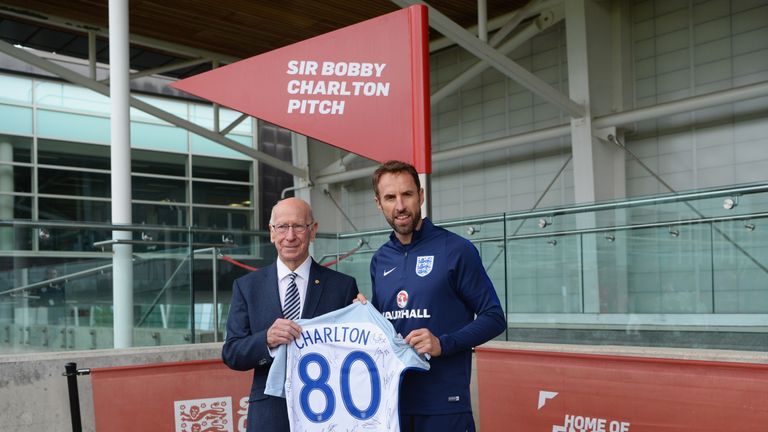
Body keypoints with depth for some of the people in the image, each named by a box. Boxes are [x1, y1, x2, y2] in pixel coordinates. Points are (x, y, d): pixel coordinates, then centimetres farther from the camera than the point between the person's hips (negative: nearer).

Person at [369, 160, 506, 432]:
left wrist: (444, 344, -19)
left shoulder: (456, 250, -7)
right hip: (390, 399, 5)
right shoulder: (380, 260, 8)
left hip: (444, 403, -4)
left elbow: (494, 318, -6)